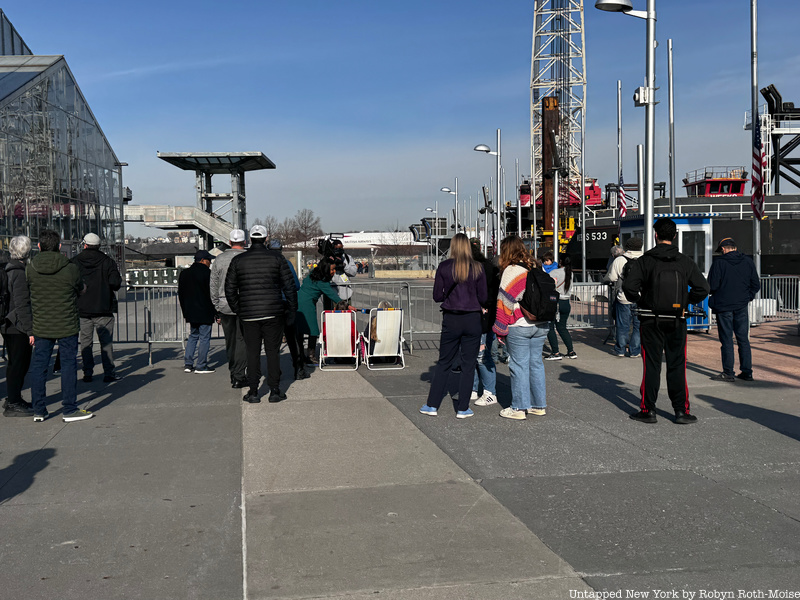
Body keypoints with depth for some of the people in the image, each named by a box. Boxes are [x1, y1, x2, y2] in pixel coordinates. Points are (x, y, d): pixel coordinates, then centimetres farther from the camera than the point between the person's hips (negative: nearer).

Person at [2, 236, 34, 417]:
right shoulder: (20, 273, -18)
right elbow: (22, 304, -22)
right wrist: (31, 330, -20)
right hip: (18, 327, -10)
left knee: (16, 364, 18)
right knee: (18, 364, -3)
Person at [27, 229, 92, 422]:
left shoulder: (30, 269, -4)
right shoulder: (71, 269, -11)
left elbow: (27, 294, 6)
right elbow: (81, 290, 5)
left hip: (40, 327, 3)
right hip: (67, 326, -3)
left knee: (38, 365, 11)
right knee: (68, 364, 4)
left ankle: (39, 410, 17)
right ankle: (69, 410, 7)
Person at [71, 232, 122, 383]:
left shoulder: (75, 261, 2)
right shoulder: (107, 261, -3)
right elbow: (116, 283, -10)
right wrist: (120, 279, 11)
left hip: (82, 309, 2)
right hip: (103, 309, -2)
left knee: (85, 341, 9)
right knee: (106, 341, 2)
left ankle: (87, 373, 10)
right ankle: (108, 373, 0)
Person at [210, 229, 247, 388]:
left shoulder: (219, 259, 6)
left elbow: (213, 287, 9)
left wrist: (217, 310, 14)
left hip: (225, 306, 3)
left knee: (230, 342, 13)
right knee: (242, 341, 2)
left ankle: (234, 374, 20)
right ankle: (239, 377, -1)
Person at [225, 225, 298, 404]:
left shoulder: (238, 260, 5)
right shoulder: (277, 258, 0)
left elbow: (230, 289, 7)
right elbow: (289, 286, -1)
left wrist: (237, 310, 17)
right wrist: (292, 309, 7)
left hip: (248, 315, 1)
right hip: (273, 313, -1)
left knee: (252, 352, 7)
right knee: (273, 351, 5)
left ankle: (253, 392, 8)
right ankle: (275, 391, 8)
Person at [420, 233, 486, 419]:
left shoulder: (444, 267, -3)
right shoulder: (477, 268, -3)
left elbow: (437, 296, -2)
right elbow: (483, 298, -1)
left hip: (451, 320, 1)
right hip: (472, 320, 0)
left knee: (444, 363, 11)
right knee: (468, 364, 7)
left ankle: (432, 405, 14)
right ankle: (463, 409, 11)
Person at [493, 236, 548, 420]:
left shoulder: (511, 270, -9)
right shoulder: (537, 268, 11)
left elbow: (504, 301, -10)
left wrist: (500, 330, -6)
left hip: (519, 327, -7)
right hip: (541, 325, 7)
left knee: (519, 365, 0)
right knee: (536, 363, 13)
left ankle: (519, 408, 5)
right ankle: (539, 405, 18)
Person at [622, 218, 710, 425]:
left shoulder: (645, 260, -6)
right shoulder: (685, 262, 1)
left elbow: (629, 285, -16)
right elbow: (702, 287, -2)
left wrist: (639, 301, 3)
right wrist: (686, 302, 12)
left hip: (651, 321, -1)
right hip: (677, 321, 2)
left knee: (651, 365, 5)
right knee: (677, 366, 8)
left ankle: (648, 410, 8)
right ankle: (681, 411, 10)